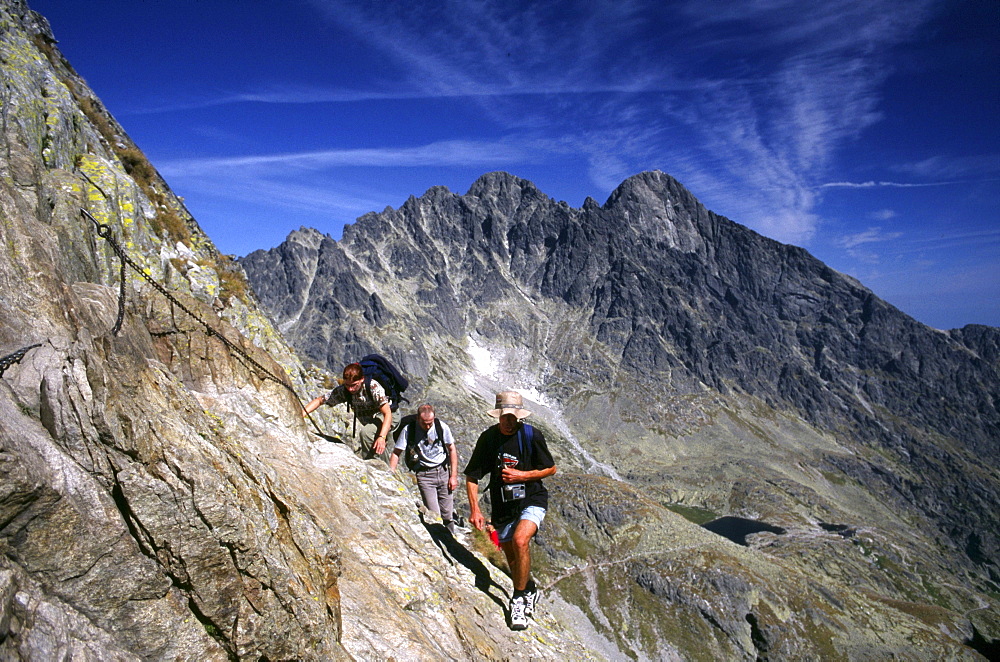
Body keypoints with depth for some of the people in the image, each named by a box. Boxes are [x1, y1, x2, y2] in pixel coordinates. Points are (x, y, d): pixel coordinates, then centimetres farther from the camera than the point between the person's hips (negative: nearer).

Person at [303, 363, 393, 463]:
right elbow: (319, 400, -9)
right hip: (365, 420, 6)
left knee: (366, 432, -30)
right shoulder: (343, 390, -18)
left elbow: (387, 413, -34)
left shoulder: (373, 386, -32)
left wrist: (381, 437, -46)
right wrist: (301, 414, -25)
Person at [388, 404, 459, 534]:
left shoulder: (442, 427, -6)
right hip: (424, 475, -1)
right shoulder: (408, 430, -9)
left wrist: (453, 476, 1)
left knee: (447, 515, 4)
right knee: (434, 516, -11)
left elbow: (452, 450, 4)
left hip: (443, 471, 2)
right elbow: (396, 453, -4)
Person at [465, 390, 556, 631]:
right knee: (512, 559, 12)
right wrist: (475, 510, -11)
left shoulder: (531, 435, -13)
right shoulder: (488, 438, -8)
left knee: (520, 540, -28)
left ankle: (519, 598, -6)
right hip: (503, 506, 3)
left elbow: (550, 469, -2)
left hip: (532, 500, -3)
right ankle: (530, 589, 43)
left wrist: (521, 475, -15)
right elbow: (472, 476, -2)